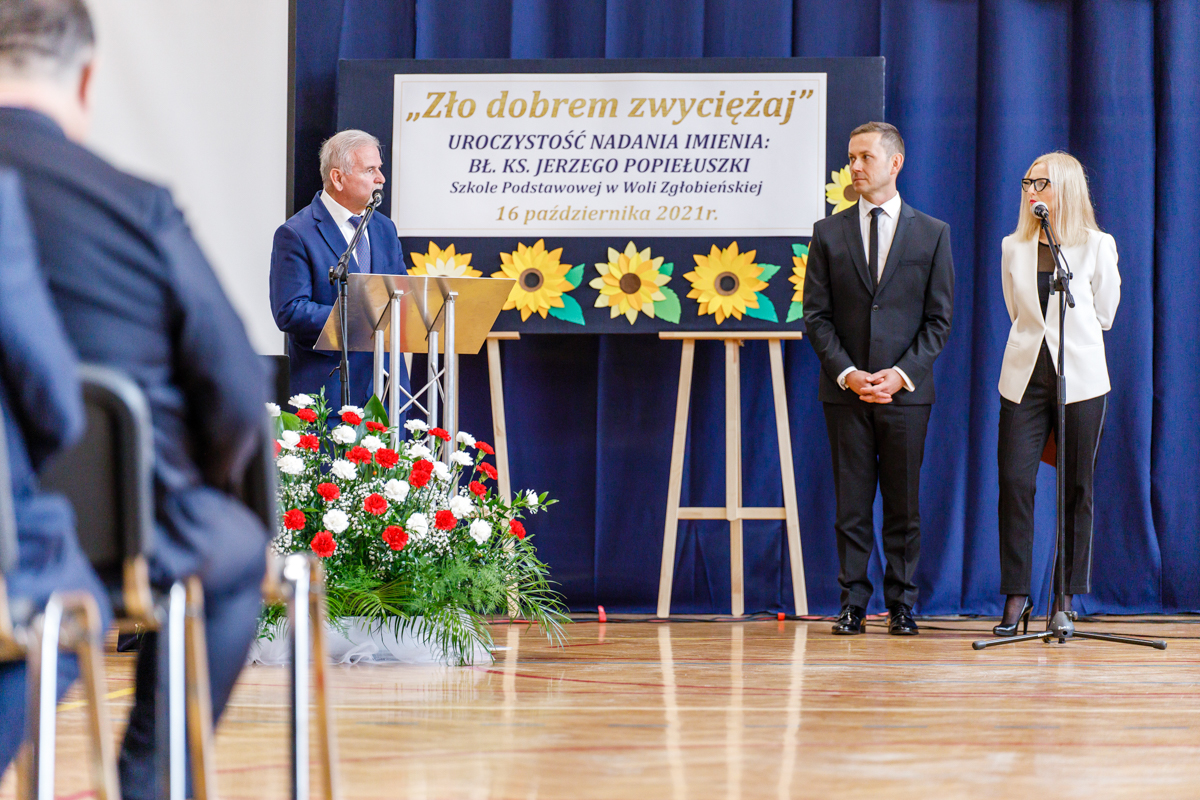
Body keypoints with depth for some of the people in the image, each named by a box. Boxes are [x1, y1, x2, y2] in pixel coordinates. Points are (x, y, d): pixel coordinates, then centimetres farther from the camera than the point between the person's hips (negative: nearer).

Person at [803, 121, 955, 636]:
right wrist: (847, 373, -10)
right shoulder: (828, 233, 7)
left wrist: (902, 373, -11)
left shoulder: (933, 234, 5)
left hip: (906, 390, -1)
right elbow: (816, 315, 4)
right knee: (851, 504, 2)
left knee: (904, 505, 3)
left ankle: (902, 606, 10)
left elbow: (939, 319, 2)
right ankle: (853, 605, 6)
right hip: (845, 391, 1)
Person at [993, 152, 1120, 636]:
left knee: (1076, 488, 1)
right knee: (1014, 481, -8)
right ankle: (1016, 595, -2)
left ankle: (1066, 599, 8)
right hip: (1025, 376, 2)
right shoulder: (1013, 248, 8)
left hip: (1079, 378, -2)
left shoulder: (1097, 247, 0)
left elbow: (1103, 315, 9)